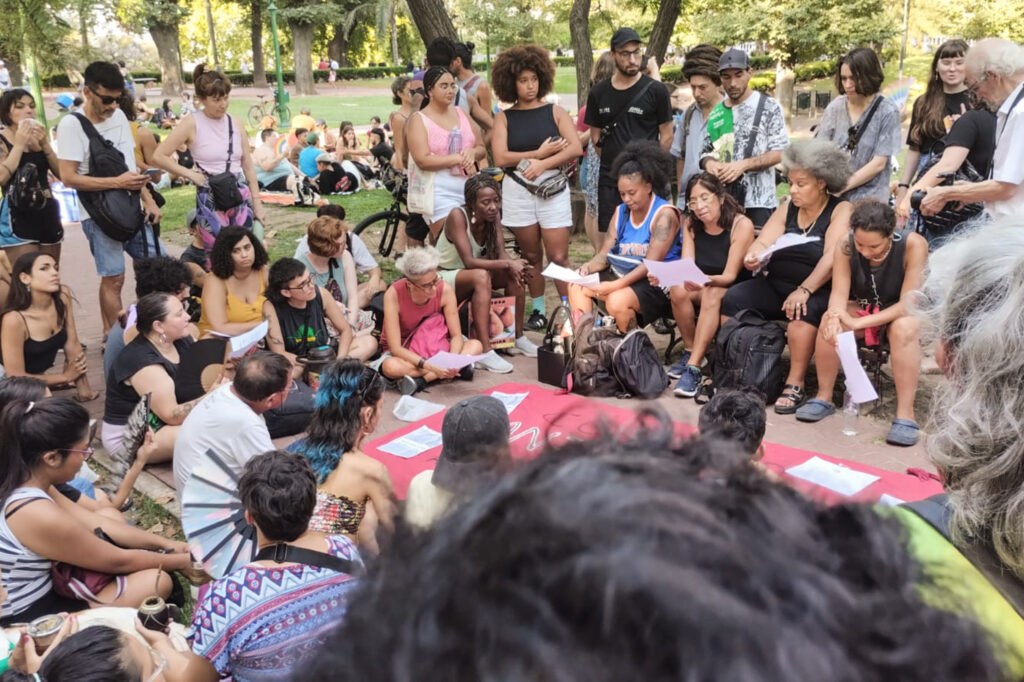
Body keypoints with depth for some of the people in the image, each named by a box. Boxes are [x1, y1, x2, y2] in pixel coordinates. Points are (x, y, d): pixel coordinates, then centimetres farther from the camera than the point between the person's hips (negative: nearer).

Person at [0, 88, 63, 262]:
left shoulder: (40, 138, 13)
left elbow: (62, 175, 4)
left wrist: (45, 144, -6)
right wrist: (19, 145, -12)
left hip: (48, 215, 6)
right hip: (18, 216, -6)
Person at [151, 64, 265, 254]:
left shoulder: (236, 123, 7)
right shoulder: (192, 124, -6)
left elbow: (248, 165, 11)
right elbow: (159, 156, -7)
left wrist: (257, 202, 8)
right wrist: (190, 174, -9)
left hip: (241, 197, 4)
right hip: (211, 200, -4)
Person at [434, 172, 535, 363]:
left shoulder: (493, 214, -7)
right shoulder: (458, 216, -26)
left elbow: (501, 254, -13)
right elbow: (469, 262, -33)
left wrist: (515, 265, -35)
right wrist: (508, 264, -40)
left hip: (470, 276, 7)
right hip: (443, 278, -7)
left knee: (515, 274, -16)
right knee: (481, 276, -36)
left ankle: (518, 338, -4)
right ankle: (485, 352, -39)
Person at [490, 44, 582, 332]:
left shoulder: (555, 112, 5)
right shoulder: (503, 118, 5)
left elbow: (575, 148, -7)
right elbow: (500, 158, -8)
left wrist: (542, 164, -17)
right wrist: (539, 153, -12)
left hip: (553, 190, -1)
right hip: (518, 192, 1)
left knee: (559, 257, -4)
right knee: (531, 256, 9)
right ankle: (538, 311, 18)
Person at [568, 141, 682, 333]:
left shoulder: (665, 214, -11)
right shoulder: (620, 212, 12)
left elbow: (651, 264, -20)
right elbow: (605, 254, 7)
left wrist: (617, 285, -30)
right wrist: (587, 267, -16)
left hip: (655, 283, -8)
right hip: (621, 275, 8)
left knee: (617, 300, -33)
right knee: (577, 286, -9)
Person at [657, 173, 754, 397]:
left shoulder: (741, 225, -15)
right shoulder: (691, 224, 0)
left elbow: (730, 276, -20)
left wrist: (706, 281, -41)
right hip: (700, 288, 4)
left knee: (712, 294, -37)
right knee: (678, 290, -28)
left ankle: (693, 367, -38)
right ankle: (690, 351, -10)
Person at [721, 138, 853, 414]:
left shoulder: (840, 210, -4)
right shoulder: (788, 207, 11)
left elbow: (832, 257, -17)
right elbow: (763, 242, 5)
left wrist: (804, 290, -29)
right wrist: (753, 256, -20)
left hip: (817, 291, -5)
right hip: (775, 286, 5)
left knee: (804, 311, -36)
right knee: (732, 299, -15)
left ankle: (795, 384, -25)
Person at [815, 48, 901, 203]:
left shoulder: (887, 113, -4)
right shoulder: (835, 107, 4)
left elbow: (879, 163, -7)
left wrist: (843, 186, -14)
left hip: (869, 200, -2)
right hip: (832, 196, 2)